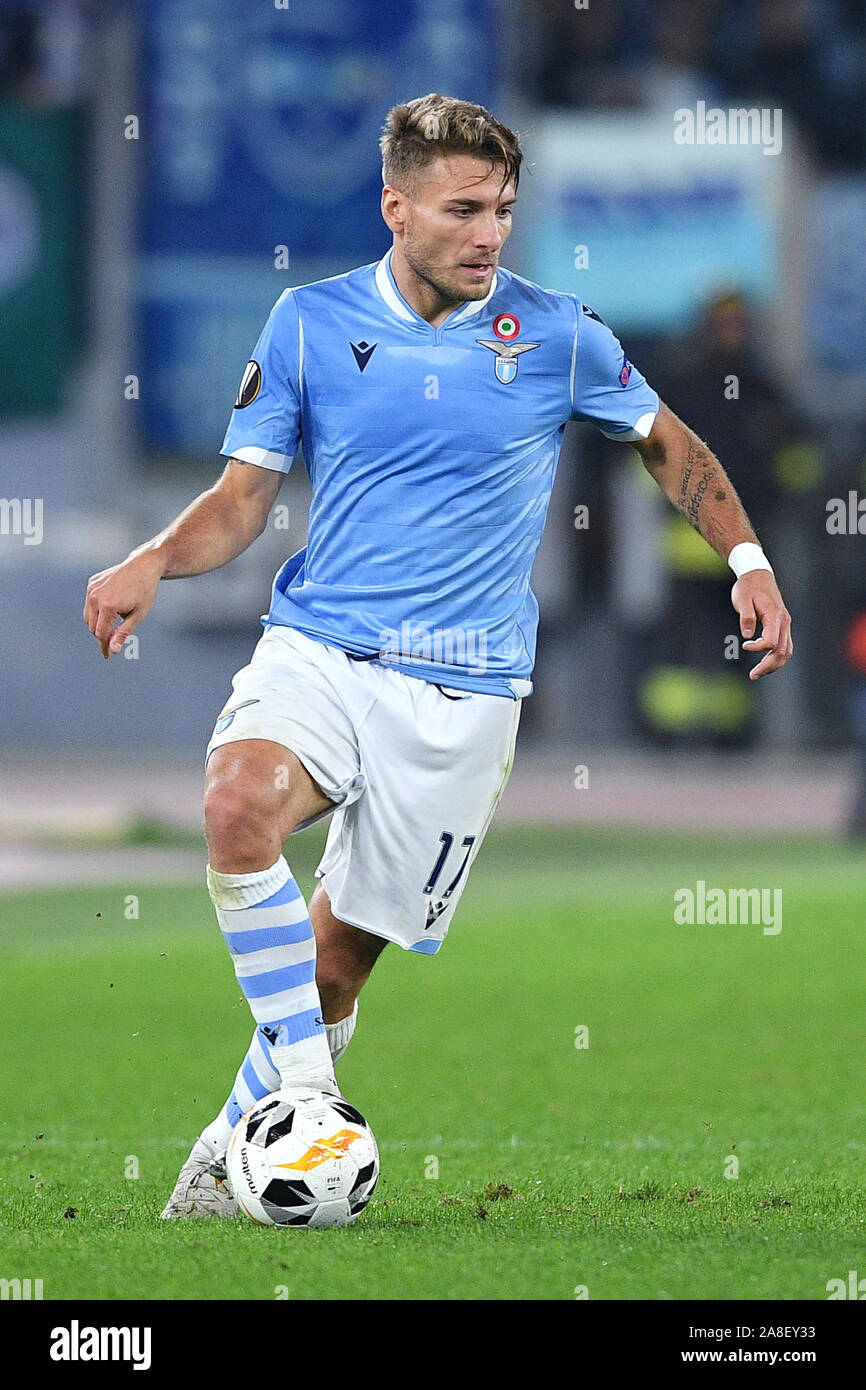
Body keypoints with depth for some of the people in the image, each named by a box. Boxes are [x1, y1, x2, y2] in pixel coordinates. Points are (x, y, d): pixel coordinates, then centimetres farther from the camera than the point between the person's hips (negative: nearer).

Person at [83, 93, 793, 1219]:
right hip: (315, 649, 0)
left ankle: (239, 1146, 26)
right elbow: (245, 495, 6)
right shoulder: (312, 322, 1)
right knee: (240, 805, -32)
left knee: (340, 953, 2)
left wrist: (747, 560, 4)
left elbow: (672, 447, 17)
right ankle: (304, 1089, -21)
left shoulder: (557, 333, 1)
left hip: (462, 686, 0)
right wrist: (156, 562, -13)